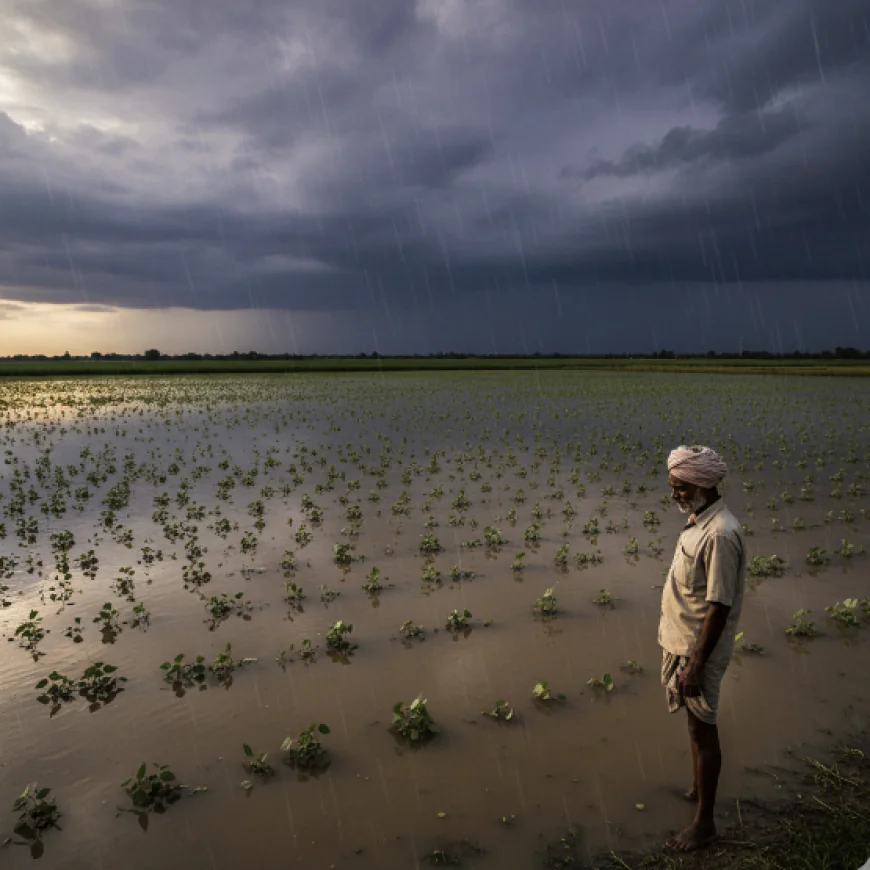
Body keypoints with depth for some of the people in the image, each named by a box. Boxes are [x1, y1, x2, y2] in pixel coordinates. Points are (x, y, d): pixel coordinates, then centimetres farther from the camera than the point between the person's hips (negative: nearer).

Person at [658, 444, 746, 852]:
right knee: (695, 724, 24)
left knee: (702, 731, 6)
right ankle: (698, 788, 43)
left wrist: (696, 664, -21)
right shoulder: (700, 521, 4)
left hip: (698, 650, -9)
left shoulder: (720, 534, -26)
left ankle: (704, 822, 22)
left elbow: (719, 606, -25)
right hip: (681, 642, 9)